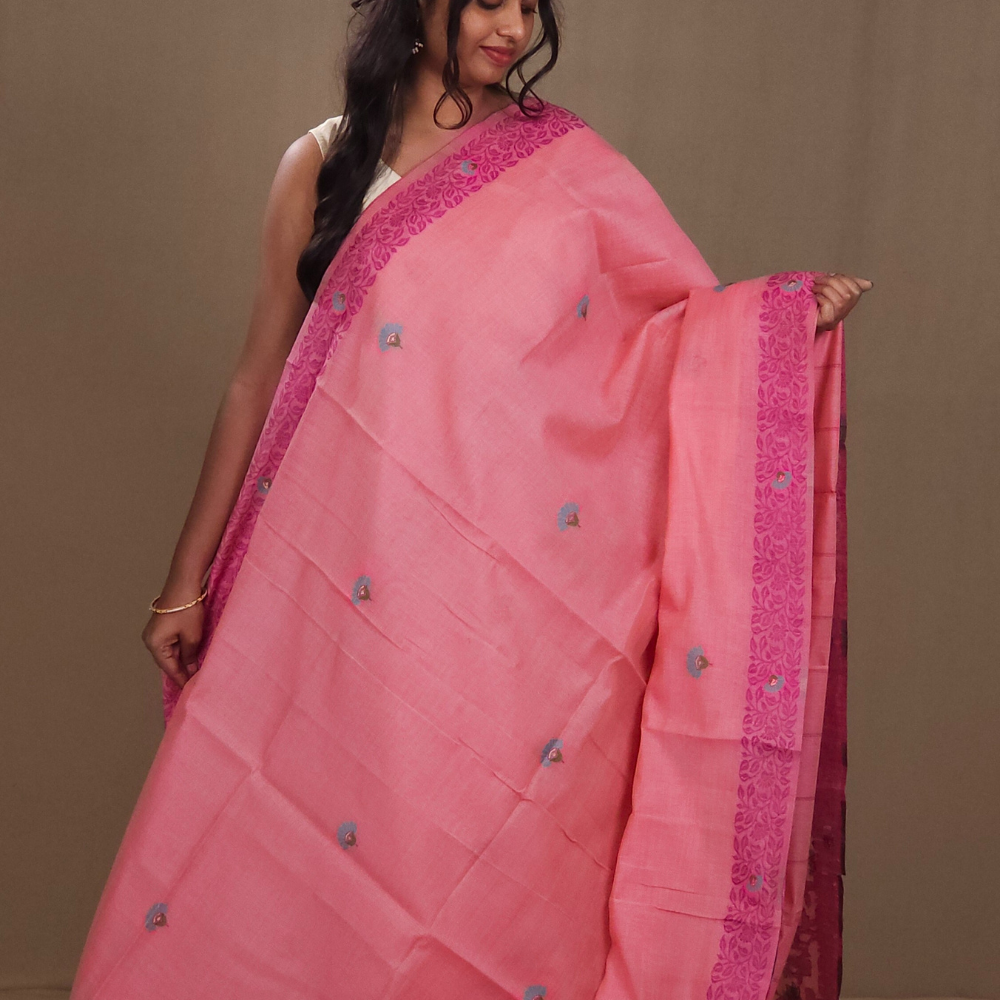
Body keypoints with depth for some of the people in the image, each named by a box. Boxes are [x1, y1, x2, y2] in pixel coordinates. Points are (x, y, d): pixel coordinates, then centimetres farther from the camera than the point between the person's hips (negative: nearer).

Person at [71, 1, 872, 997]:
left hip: (534, 607, 0)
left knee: (514, 879, 6)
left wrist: (792, 315, -13)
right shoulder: (323, 166, 5)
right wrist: (187, 582, 9)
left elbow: (693, 323, 9)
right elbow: (258, 380, 7)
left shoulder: (568, 161, 6)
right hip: (365, 601, 0)